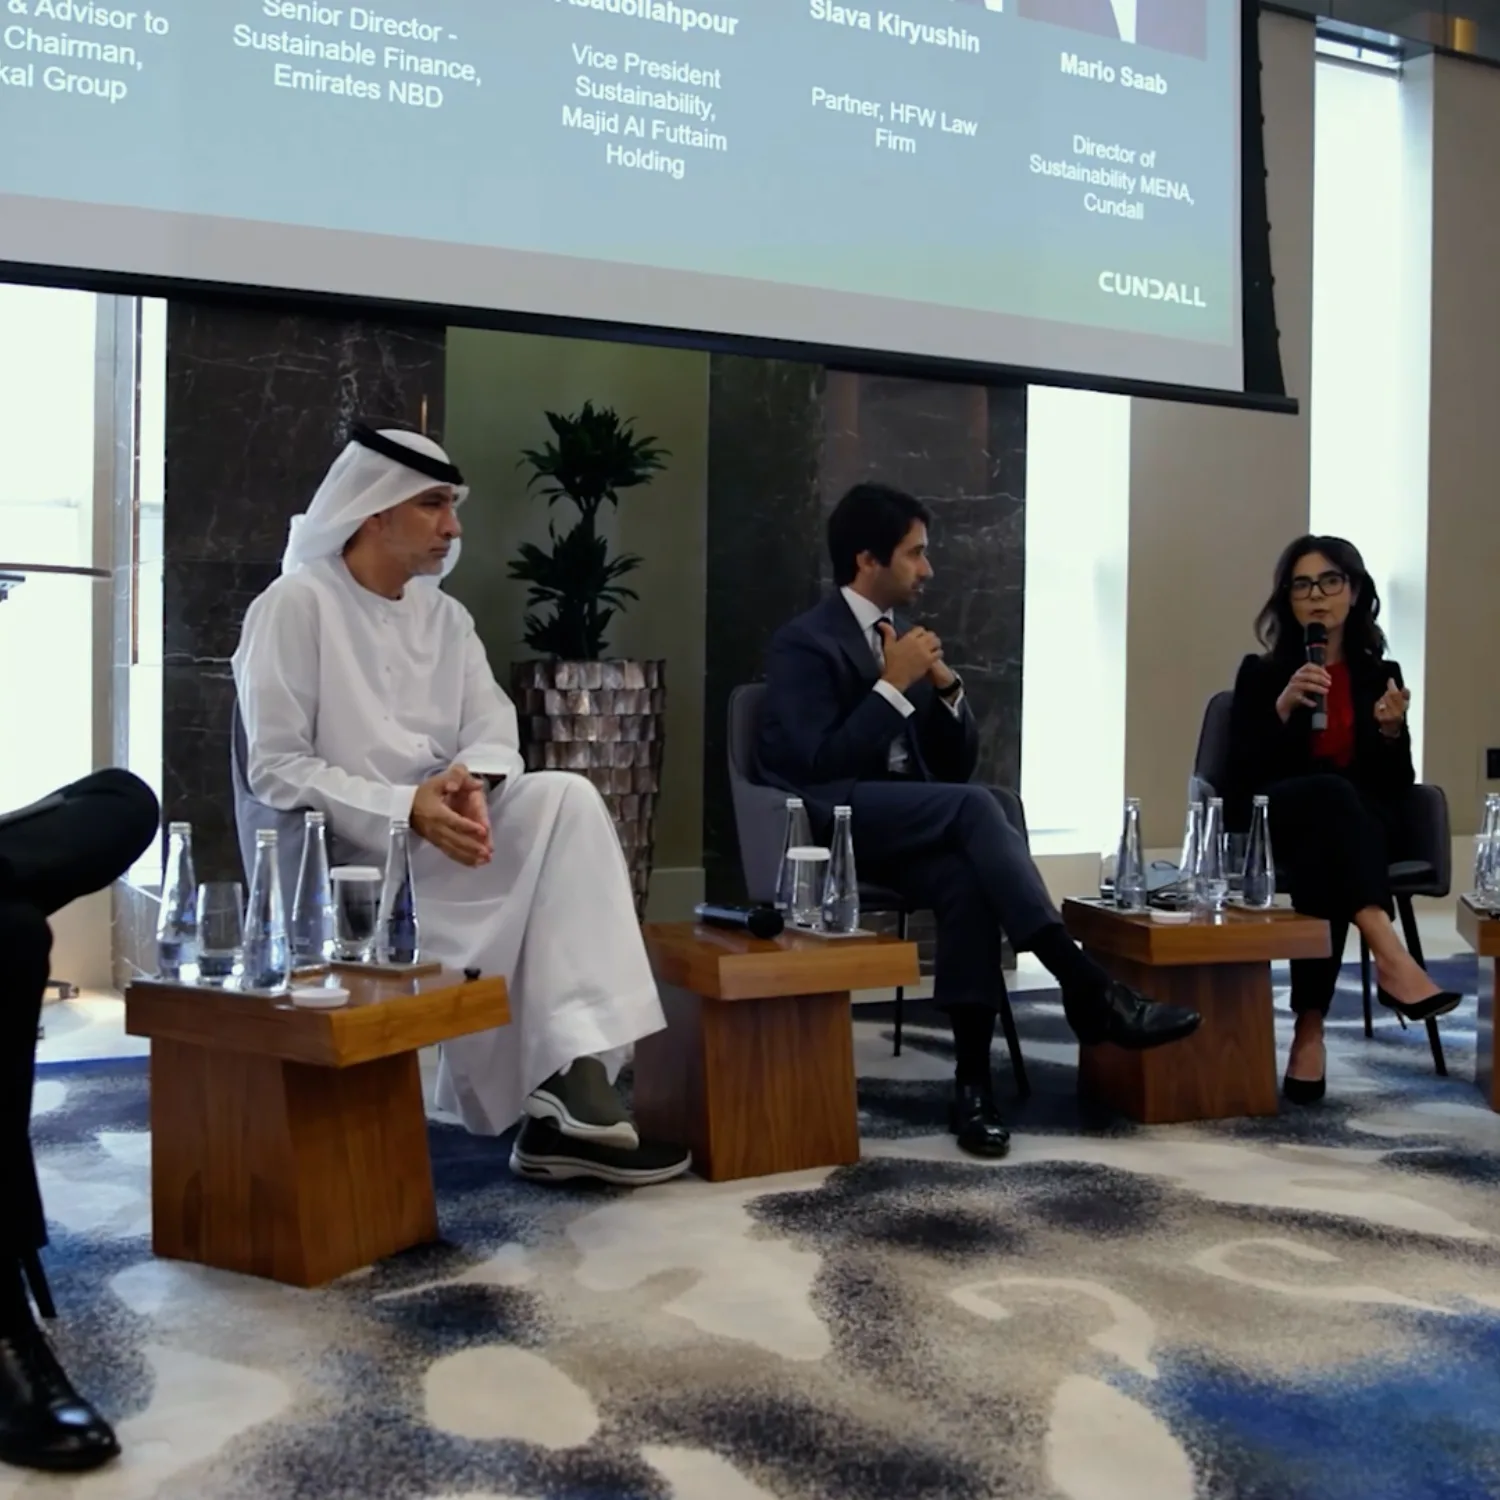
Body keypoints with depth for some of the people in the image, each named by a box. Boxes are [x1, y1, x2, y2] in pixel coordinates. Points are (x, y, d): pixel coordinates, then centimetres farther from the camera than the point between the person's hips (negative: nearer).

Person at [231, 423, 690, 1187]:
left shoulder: (446, 615, 15)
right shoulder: (295, 605, -5)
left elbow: (493, 728, 3)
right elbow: (275, 771, -13)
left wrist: (472, 781, -22)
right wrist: (406, 808, -24)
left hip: (442, 834, 6)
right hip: (348, 857, -5)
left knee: (565, 799, -22)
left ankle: (574, 1078, -28)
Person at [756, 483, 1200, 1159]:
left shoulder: (907, 634, 18)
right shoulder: (805, 642, -4)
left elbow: (957, 764, 16)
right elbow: (812, 767, -17)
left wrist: (944, 686, -2)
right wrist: (894, 685, -15)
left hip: (913, 823, 6)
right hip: (834, 822, -6)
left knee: (967, 878, -30)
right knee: (980, 805, -32)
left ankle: (973, 1080, -27)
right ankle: (1086, 986, -32)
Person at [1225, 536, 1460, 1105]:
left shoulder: (1381, 675, 13)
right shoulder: (1260, 673, 7)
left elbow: (1397, 788, 8)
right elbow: (1243, 775, -5)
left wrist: (1392, 730, -11)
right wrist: (1283, 707, -18)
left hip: (1359, 826, 2)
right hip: (1274, 825, -1)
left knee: (1325, 854, -37)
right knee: (1330, 791, -37)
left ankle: (1310, 1029, -39)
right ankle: (1391, 957, -53)